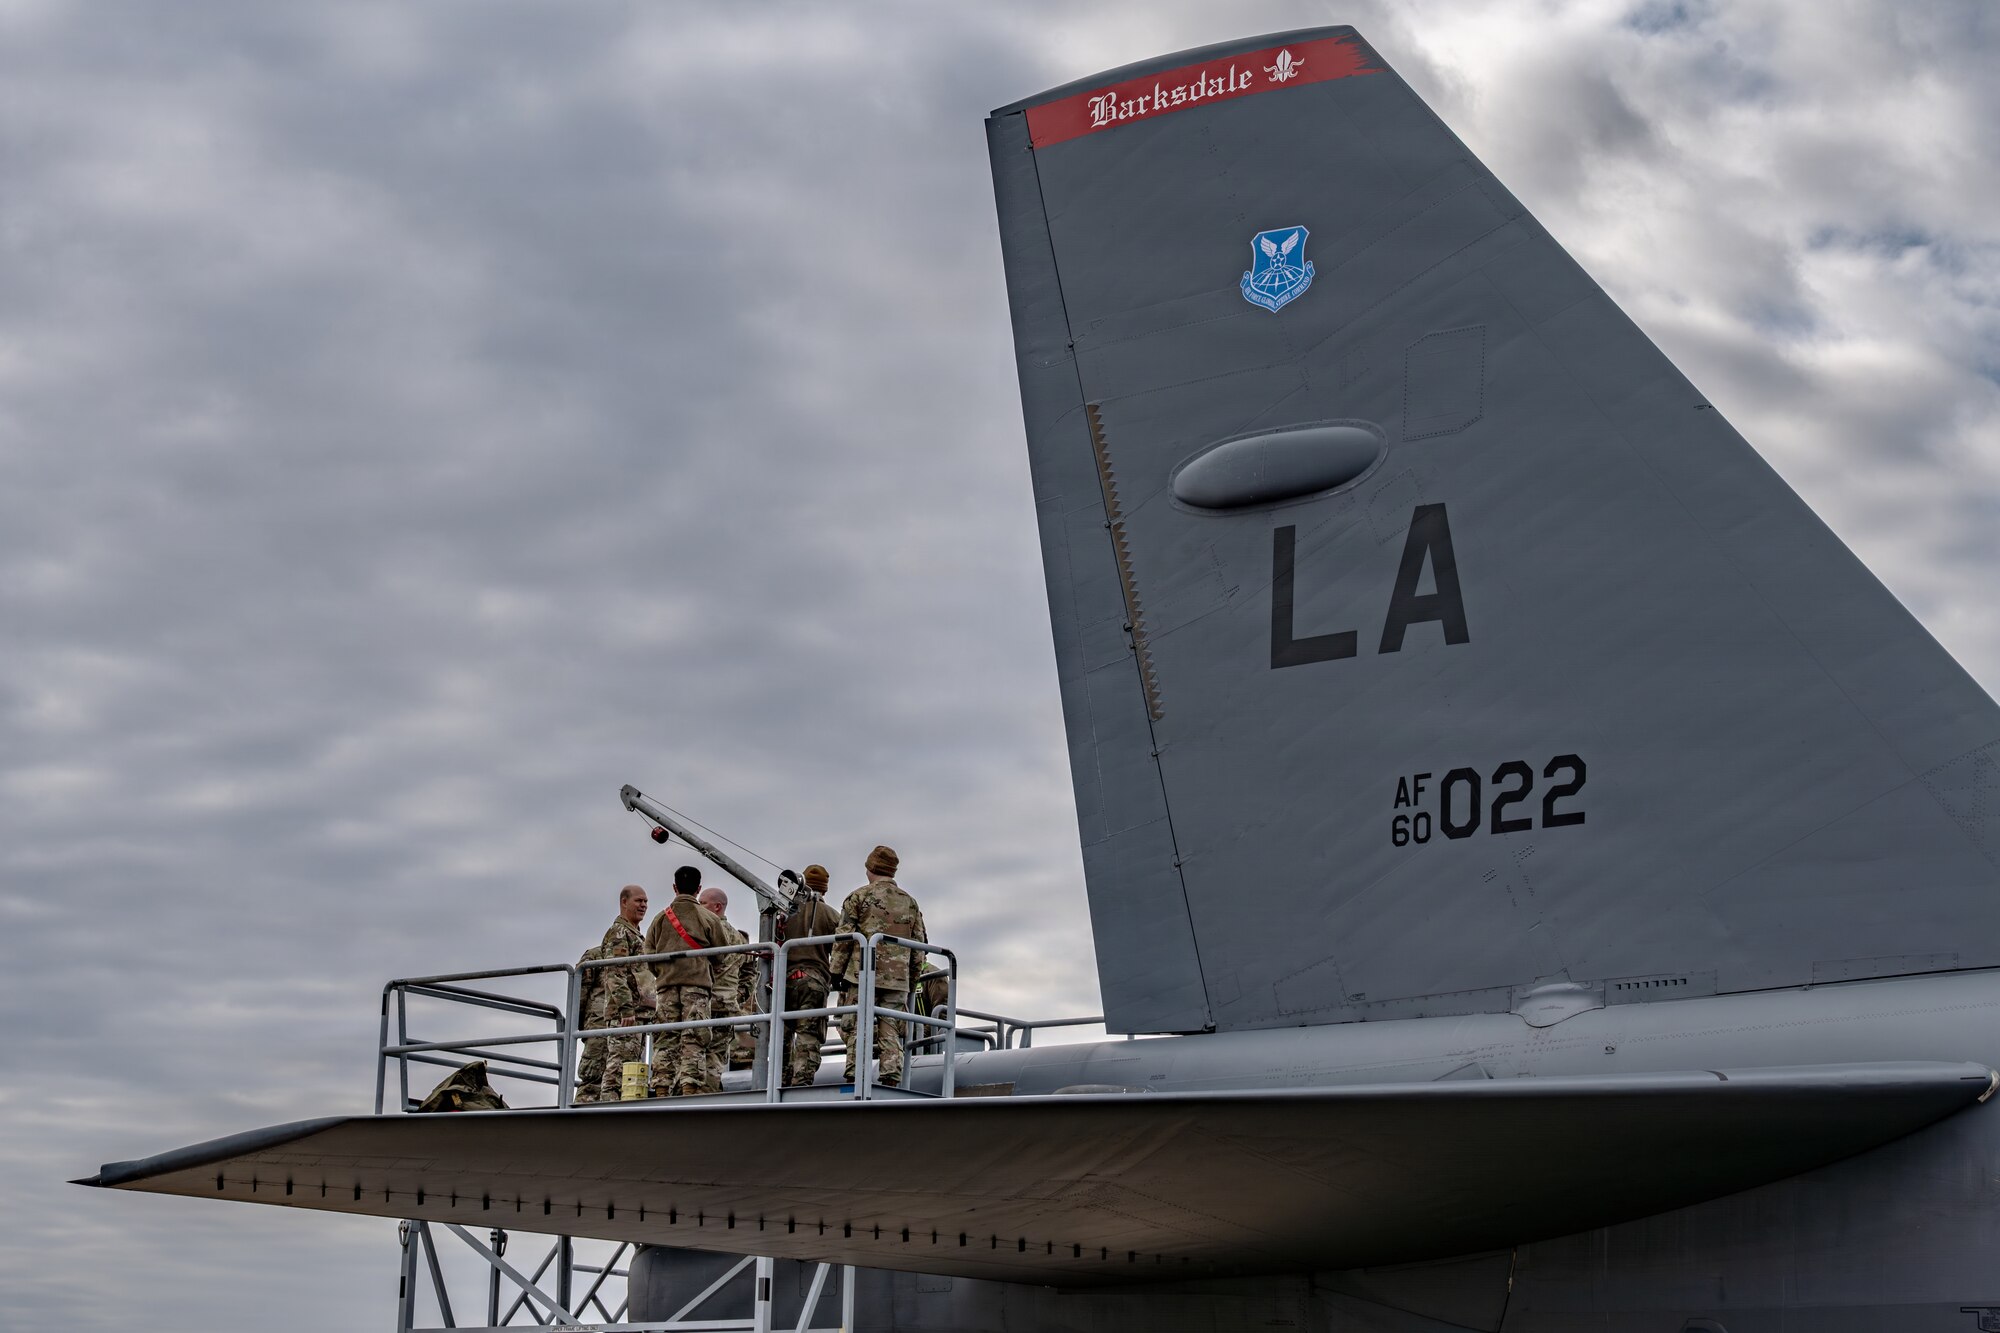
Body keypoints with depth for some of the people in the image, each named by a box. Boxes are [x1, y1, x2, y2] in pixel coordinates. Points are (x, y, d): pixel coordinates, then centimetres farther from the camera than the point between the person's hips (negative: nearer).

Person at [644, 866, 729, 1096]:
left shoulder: (661, 917, 11)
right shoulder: (708, 918, 5)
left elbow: (648, 953, 7)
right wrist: (712, 978, 19)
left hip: (667, 984, 2)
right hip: (697, 982, -2)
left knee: (665, 1040, 3)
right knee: (694, 1040, -5)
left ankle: (661, 1089, -3)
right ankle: (690, 1087, -15)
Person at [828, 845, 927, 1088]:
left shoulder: (859, 897, 2)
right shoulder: (910, 903, 15)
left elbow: (843, 938, -2)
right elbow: (919, 944, 15)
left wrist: (837, 972, 2)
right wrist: (913, 977, 20)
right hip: (898, 979, 3)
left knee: (854, 1028, -1)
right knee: (891, 1032, 4)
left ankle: (854, 1079, -10)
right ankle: (891, 1080, -5)